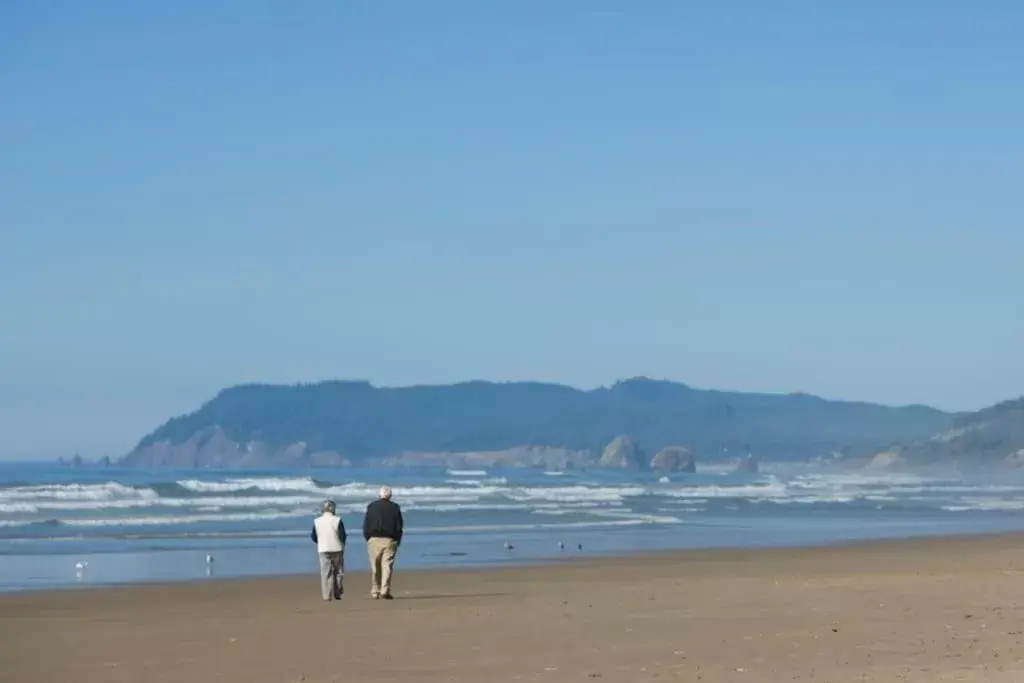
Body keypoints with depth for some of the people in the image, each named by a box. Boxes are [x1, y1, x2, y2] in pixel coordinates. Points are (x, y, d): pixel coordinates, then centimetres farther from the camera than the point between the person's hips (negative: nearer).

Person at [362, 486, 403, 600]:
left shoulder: (371, 506, 3)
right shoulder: (395, 508, 4)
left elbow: (366, 525, 2)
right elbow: (399, 526, 4)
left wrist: (367, 538, 10)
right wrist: (398, 541, 11)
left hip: (374, 540, 1)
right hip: (390, 540, -1)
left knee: (375, 568, 7)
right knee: (387, 566, -3)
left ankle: (375, 592, 10)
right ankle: (385, 591, -13)